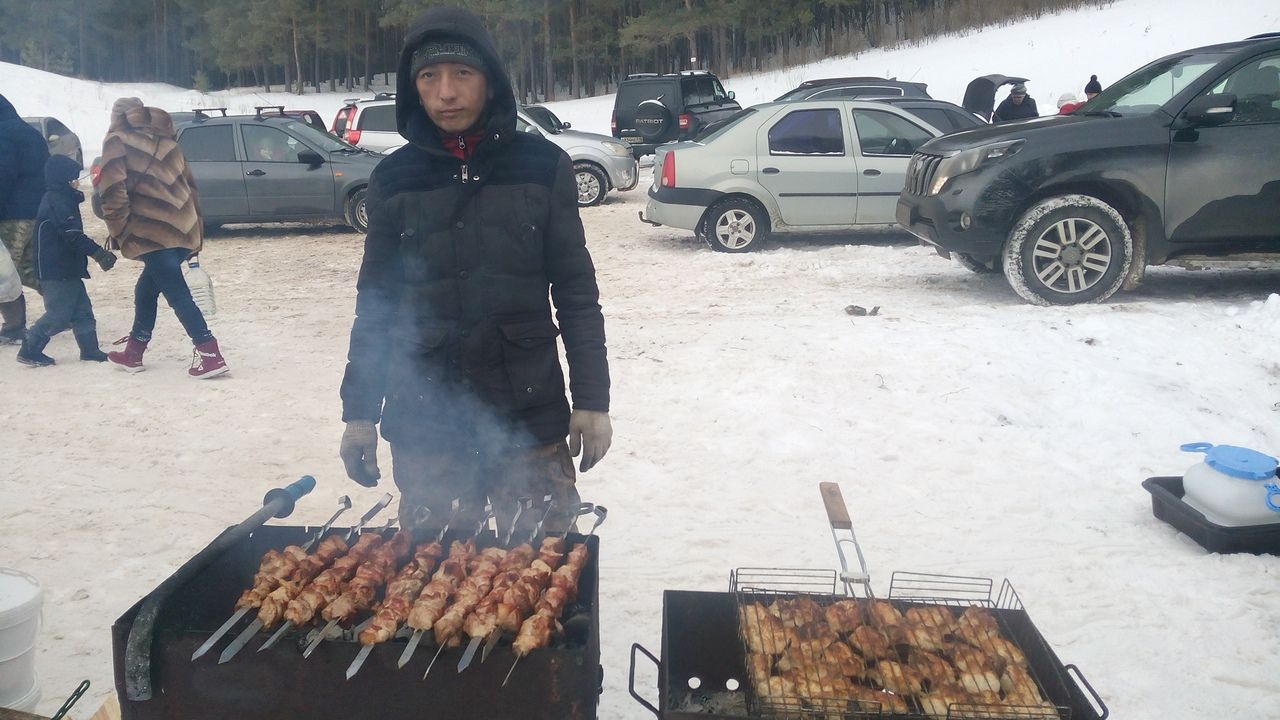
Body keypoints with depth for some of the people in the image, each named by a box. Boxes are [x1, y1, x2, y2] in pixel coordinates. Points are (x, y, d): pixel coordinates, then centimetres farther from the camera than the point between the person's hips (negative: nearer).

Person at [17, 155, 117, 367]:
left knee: (82, 310, 11)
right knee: (58, 315, -5)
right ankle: (29, 351, 4)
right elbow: (73, 235, -24)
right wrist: (98, 253, -25)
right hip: (56, 271, -10)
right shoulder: (57, 201, -16)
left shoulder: (61, 199, 15)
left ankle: (90, 349, 14)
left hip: (67, 269, 10)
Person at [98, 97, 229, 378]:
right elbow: (189, 187, 20)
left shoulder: (117, 141, 5)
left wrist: (119, 234, 1)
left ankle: (210, 354, -15)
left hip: (152, 232, -7)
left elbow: (113, 193, -7)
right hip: (184, 229, 7)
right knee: (146, 288, 20)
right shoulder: (166, 141, 22)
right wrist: (195, 234, 21)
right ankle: (134, 351, 29)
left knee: (178, 294, -7)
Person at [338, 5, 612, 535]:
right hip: (424, 421, 1)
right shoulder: (394, 178, 3)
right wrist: (359, 412, 7)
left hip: (530, 416, -1)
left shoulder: (542, 166, -2)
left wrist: (591, 399, -2)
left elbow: (576, 292, 1)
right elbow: (375, 303, 8)